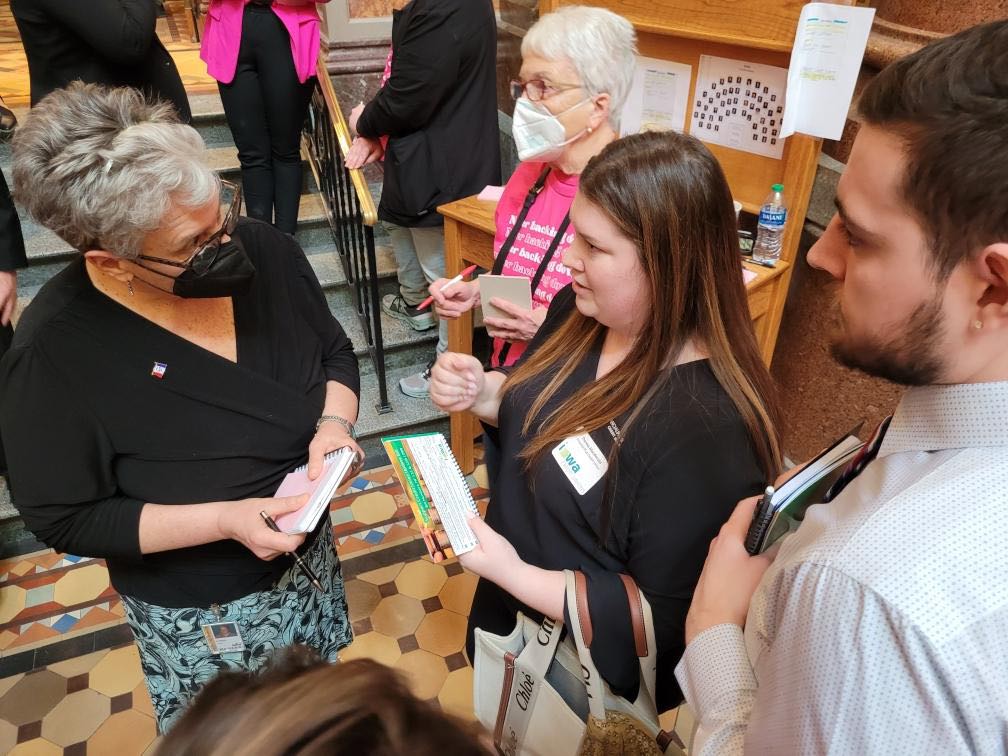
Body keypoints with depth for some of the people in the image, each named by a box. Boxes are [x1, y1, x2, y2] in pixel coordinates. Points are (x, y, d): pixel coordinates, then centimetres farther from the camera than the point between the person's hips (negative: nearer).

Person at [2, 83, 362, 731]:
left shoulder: (264, 249, -15)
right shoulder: (56, 350, -27)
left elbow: (336, 352, 0)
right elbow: (65, 519, -17)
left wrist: (334, 424, -22)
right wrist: (226, 519, -29)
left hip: (310, 560, 5)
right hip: (198, 617, -4)